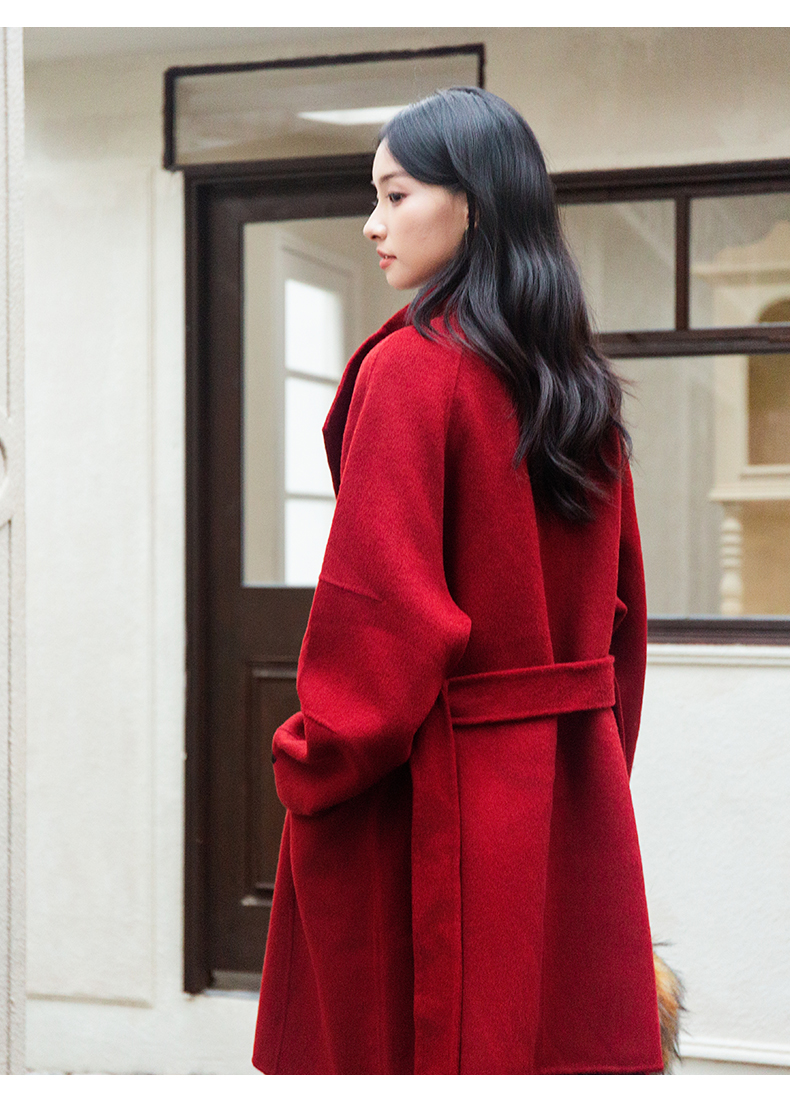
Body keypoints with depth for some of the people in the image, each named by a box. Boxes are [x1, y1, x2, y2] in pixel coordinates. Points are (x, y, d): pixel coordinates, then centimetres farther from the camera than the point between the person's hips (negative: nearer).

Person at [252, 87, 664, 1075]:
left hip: (439, 790, -7)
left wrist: (311, 771, -9)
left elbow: (377, 608, -20)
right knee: (562, 1023, 14)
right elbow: (617, 606, 14)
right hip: (574, 793, 7)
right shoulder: (582, 387, 8)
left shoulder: (410, 370, -14)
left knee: (419, 1036, 4)